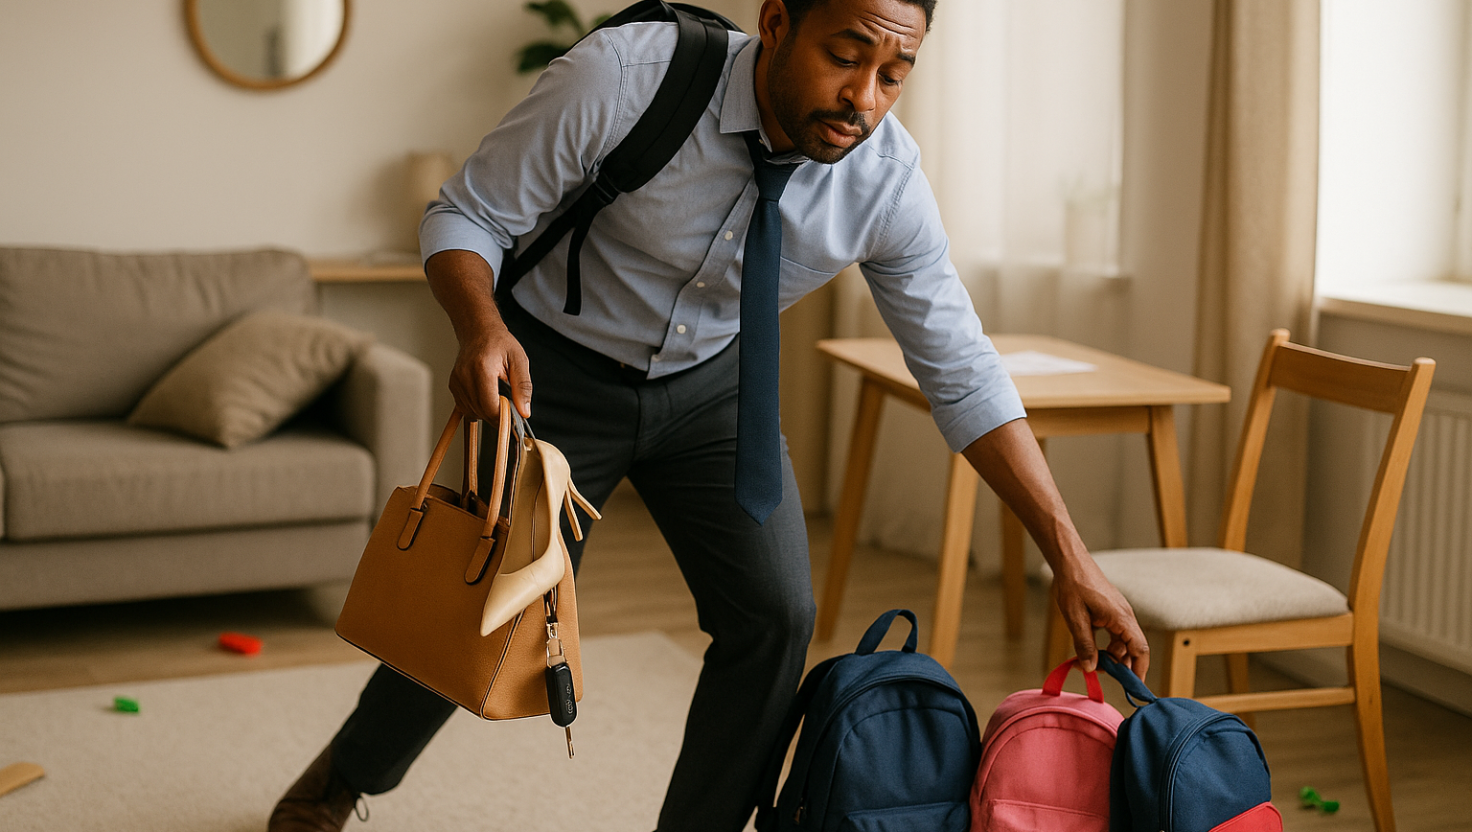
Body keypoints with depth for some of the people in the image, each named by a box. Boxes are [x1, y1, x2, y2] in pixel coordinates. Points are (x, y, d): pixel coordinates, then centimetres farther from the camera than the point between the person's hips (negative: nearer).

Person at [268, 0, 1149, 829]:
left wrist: (1070, 554, -18)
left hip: (711, 383, 3)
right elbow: (465, 216, -19)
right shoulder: (621, 78, -32)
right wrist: (483, 326, -42)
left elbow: (962, 373, -13)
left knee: (775, 616, -9)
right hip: (558, 375, -3)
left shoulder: (887, 178, -22)